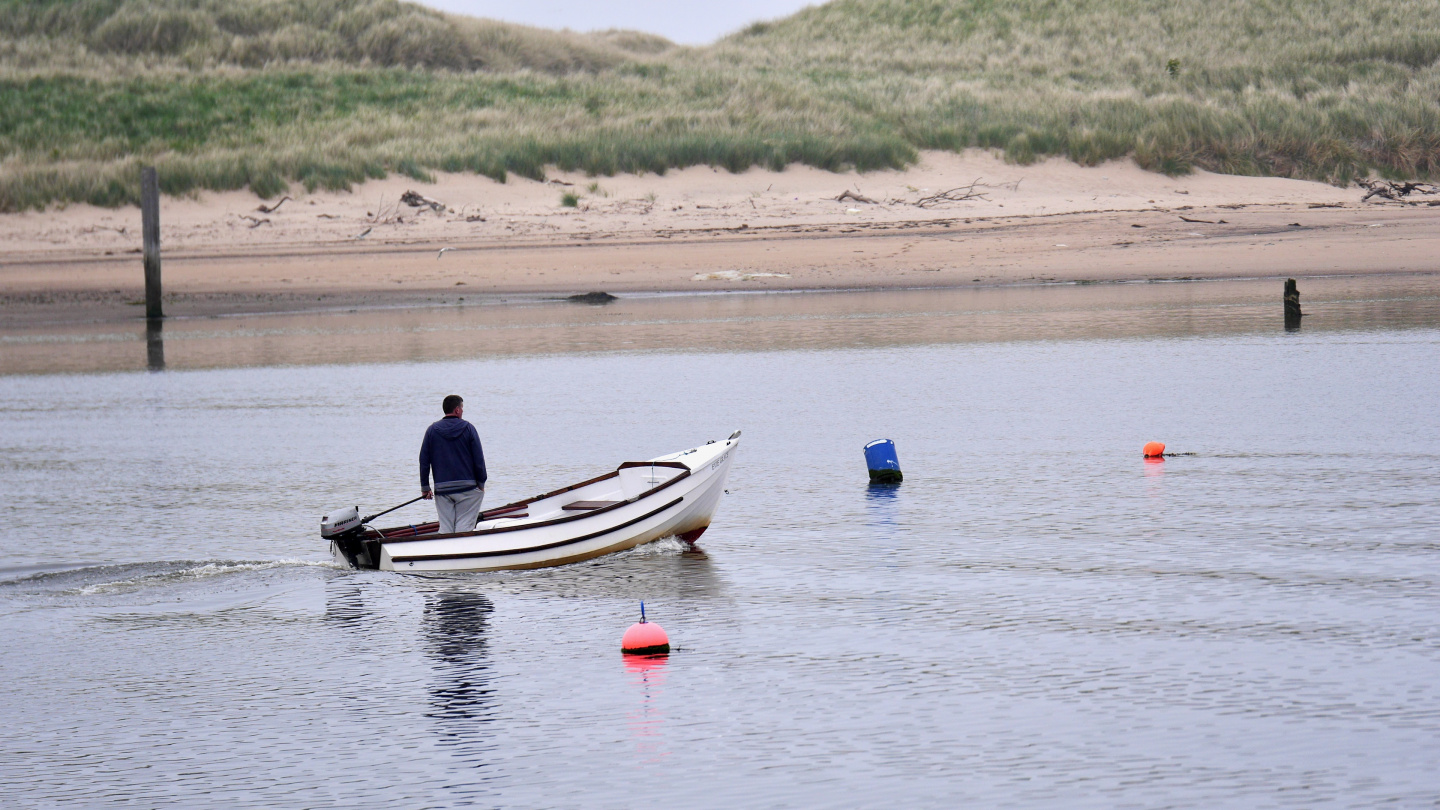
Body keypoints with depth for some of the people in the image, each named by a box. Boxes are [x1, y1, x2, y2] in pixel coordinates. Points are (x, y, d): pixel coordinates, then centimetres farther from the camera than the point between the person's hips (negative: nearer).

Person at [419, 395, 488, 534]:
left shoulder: (432, 430, 4)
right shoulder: (468, 428, -3)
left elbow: (424, 461, 5)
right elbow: (479, 459, -2)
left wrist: (425, 487, 11)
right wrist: (481, 483, 8)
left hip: (441, 488, 2)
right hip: (467, 487, -2)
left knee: (445, 528, 5)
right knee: (464, 527, -2)